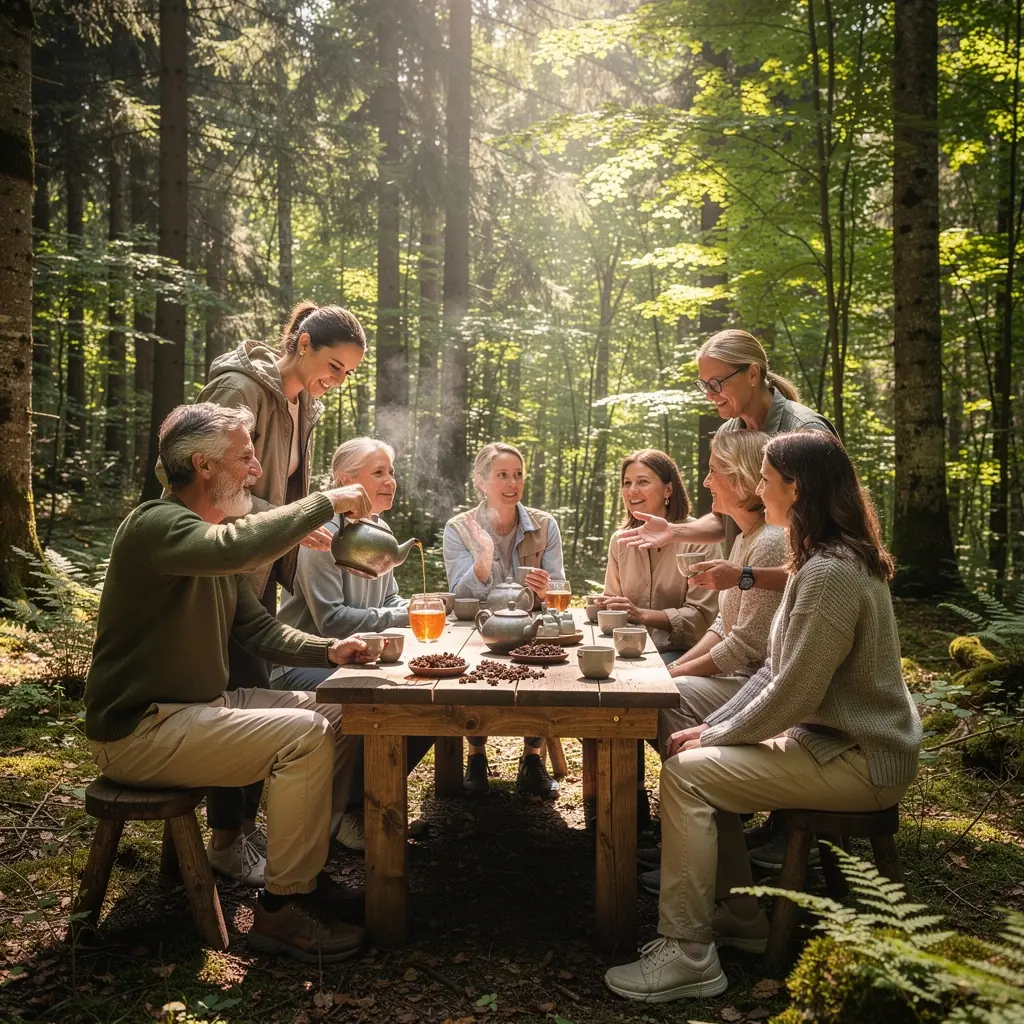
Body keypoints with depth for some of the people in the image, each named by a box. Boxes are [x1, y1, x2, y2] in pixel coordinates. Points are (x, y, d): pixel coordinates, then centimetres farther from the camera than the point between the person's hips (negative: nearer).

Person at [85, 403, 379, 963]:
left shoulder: (212, 534, 12)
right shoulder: (155, 526, -19)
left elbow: (258, 628, 12)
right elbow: (237, 548, -41)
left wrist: (329, 649, -4)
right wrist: (325, 502, -29)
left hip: (203, 704, 10)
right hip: (139, 730, -10)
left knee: (340, 716, 4)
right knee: (305, 736, -23)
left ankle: (304, 869, 15)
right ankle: (281, 910, -8)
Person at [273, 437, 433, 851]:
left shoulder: (379, 530, 9)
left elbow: (390, 599, 15)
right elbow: (330, 619, -25)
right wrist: (399, 617, -26)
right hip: (301, 662, -8)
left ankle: (368, 798, 12)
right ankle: (343, 812, -3)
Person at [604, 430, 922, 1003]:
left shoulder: (830, 574, -23)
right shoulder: (824, 562, 12)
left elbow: (791, 694, -24)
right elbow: (776, 671, 12)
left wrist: (713, 737, -10)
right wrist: (711, 727, 3)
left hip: (859, 762, -10)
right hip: (834, 738, 10)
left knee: (687, 773, -15)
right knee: (707, 761, 10)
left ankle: (686, 955, -6)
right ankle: (740, 918, 20)